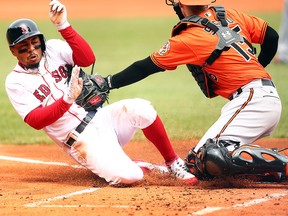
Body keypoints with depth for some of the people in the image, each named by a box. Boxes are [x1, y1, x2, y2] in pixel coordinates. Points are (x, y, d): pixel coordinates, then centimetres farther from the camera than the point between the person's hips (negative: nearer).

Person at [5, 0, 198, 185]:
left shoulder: (53, 49, 7)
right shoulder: (15, 83, -2)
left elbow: (88, 59, -10)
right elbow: (36, 121, -15)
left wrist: (63, 25, -18)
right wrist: (68, 99, -29)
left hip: (101, 117, 4)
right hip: (82, 140, -4)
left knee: (140, 108, -27)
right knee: (127, 176, -28)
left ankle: (174, 163, -7)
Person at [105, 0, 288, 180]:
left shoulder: (189, 39, -7)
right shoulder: (229, 15, 12)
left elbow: (145, 68, 1)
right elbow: (271, 37, 21)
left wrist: (109, 83, 12)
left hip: (252, 99, -8)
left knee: (210, 159, -22)